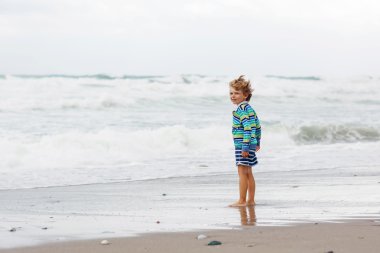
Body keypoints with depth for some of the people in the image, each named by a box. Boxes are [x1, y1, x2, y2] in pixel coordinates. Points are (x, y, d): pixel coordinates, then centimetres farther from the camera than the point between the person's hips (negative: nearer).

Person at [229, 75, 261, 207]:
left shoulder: (242, 110, -17)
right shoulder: (248, 108, 14)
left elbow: (248, 129, -23)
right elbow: (257, 125, 22)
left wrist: (245, 147, -25)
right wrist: (257, 142, 30)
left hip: (243, 145, -10)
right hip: (251, 144, 10)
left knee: (242, 172, -7)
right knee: (248, 173, 14)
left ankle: (242, 201, -5)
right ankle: (251, 200, 18)